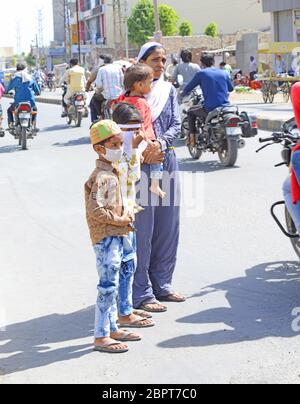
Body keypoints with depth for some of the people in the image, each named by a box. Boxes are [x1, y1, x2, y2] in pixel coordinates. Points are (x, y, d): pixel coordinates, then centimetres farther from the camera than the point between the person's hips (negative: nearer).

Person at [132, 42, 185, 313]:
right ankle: (141, 294, 4)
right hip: (140, 165, -6)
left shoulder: (169, 90, 13)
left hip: (167, 162, 6)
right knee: (142, 228, -4)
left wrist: (161, 143, -15)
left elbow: (176, 124, 4)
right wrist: (144, 151, -19)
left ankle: (161, 285, 24)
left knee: (168, 228, 11)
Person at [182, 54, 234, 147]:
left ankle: (192, 138, 16)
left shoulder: (201, 73, 0)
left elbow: (188, 88, 7)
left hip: (210, 110, -3)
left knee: (191, 112, 25)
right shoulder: (224, 73, 11)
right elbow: (231, 88, 26)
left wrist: (183, 94, 29)